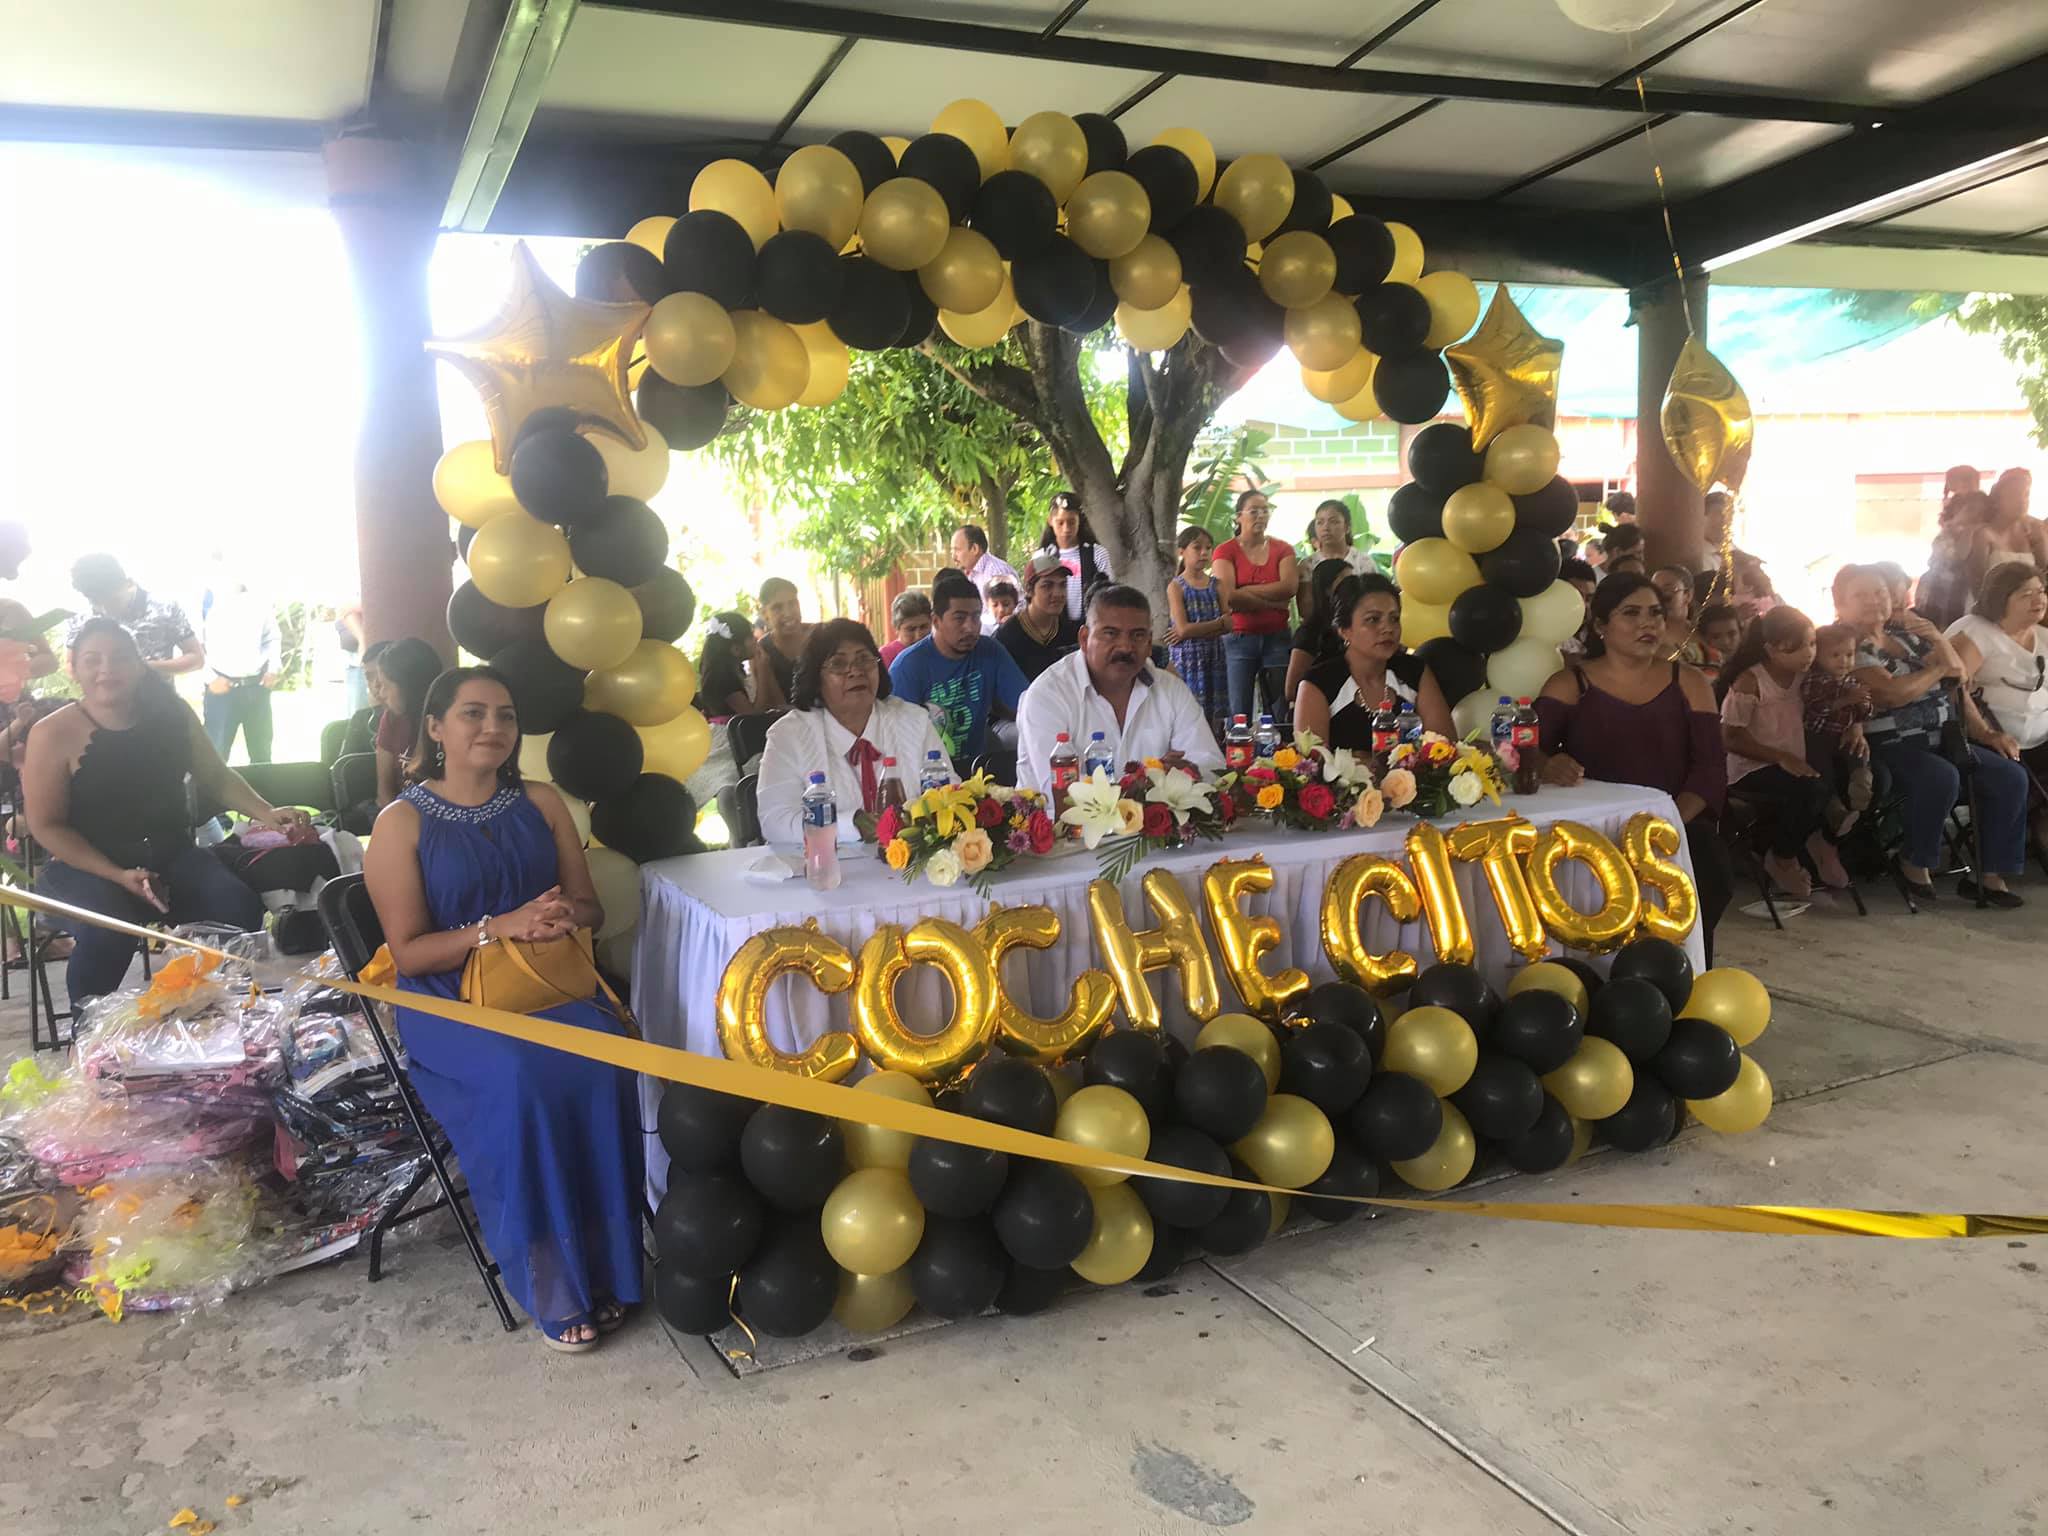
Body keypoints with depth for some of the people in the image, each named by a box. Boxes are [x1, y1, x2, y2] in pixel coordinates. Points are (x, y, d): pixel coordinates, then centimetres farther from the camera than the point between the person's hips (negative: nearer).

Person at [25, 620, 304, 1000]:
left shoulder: (170, 713, 0)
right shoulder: (53, 735, -12)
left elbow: (215, 777, 11)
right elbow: (47, 826, -9)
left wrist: (267, 814, -7)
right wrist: (119, 876, -20)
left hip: (171, 854, 4)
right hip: (86, 867, -3)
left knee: (240, 909, -22)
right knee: (108, 930, -34)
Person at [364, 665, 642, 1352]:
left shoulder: (541, 803, 11)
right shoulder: (402, 823, -1)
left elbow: (590, 907, 12)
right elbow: (408, 953, -6)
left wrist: (565, 914, -12)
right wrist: (499, 927, -20)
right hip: (450, 1002, -3)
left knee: (602, 1064, -29)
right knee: (522, 1081, -33)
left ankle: (604, 1266, -15)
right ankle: (552, 1286, -17)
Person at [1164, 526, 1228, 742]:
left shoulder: (1216, 584, 10)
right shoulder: (1176, 587, -2)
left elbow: (1228, 623, 0)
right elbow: (1183, 628, -13)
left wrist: (1193, 630, -10)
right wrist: (1217, 623, -7)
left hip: (1213, 657, 4)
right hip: (1187, 657, -4)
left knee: (1215, 716, 4)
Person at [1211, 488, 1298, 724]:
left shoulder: (1282, 550, 10)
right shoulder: (1225, 552, 1)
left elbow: (1289, 587, -8)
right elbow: (1228, 597, -13)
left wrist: (1246, 592, -10)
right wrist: (1273, 601, -9)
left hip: (1277, 637, 3)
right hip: (1239, 639, -2)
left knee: (1281, 712, 2)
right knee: (1240, 713, -3)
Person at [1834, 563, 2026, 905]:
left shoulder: (1907, 634, 16)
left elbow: (1957, 679, 18)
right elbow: (1894, 693, -18)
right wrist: (1940, 667, -3)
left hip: (1943, 738, 8)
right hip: (1891, 746, -7)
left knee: (2011, 776, -10)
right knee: (1942, 777, -35)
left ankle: (1990, 873, -4)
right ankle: (1914, 862, -12)